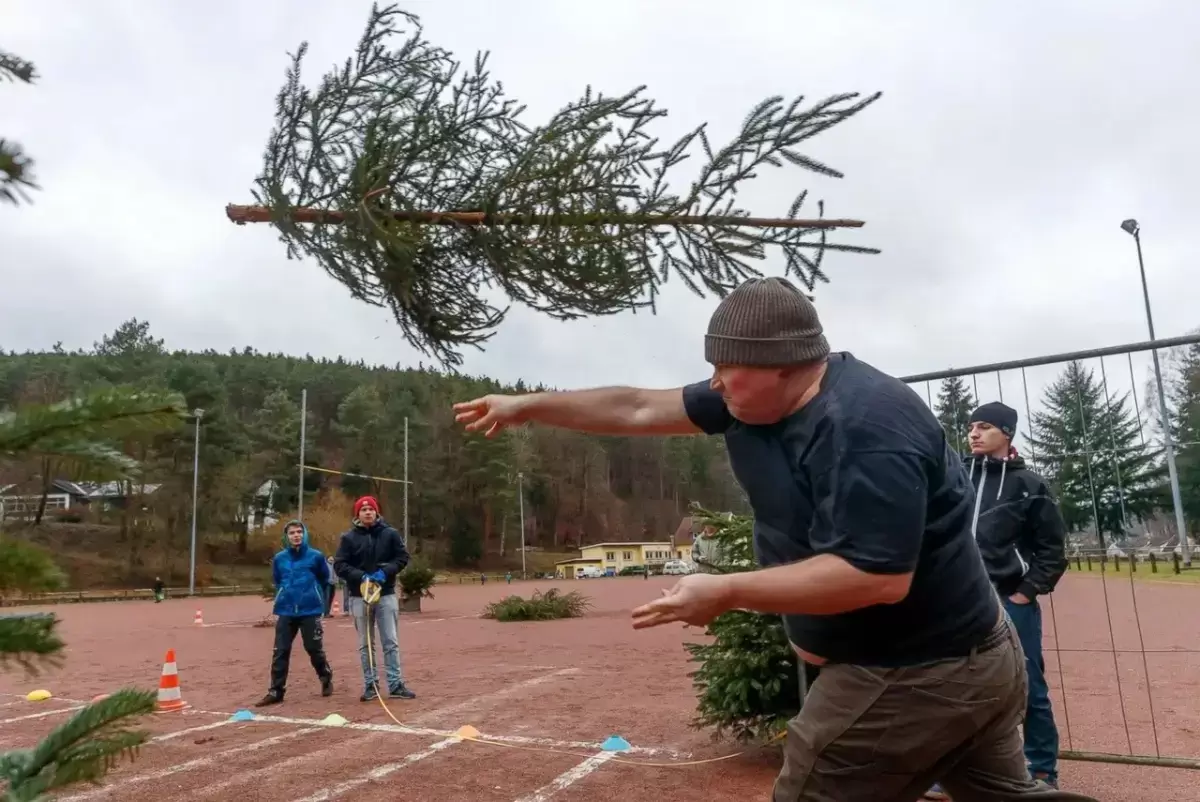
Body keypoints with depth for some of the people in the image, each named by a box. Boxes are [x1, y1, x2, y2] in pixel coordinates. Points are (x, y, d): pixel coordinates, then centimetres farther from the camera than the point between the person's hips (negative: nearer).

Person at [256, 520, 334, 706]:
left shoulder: (316, 556, -5)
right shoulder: (279, 558, 3)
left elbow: (325, 579, 8)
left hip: (310, 611, -2)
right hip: (285, 612, 3)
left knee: (314, 649, 5)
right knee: (280, 652, 1)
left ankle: (327, 680, 27)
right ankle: (276, 691, 9)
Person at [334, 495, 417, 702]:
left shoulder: (390, 534, 1)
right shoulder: (349, 538, -1)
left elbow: (402, 557, 2)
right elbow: (339, 565, -4)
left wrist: (385, 572, -15)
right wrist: (361, 576, -19)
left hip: (386, 595, 0)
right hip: (359, 597, 0)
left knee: (391, 643, 1)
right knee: (365, 645, 8)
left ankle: (396, 685, 6)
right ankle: (371, 685, 17)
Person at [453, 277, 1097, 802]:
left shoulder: (867, 425, -27)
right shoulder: (753, 397, 0)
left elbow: (880, 577, -31)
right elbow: (638, 408, 6)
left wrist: (725, 593, -28)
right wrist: (526, 407, 9)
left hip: (908, 677, -9)